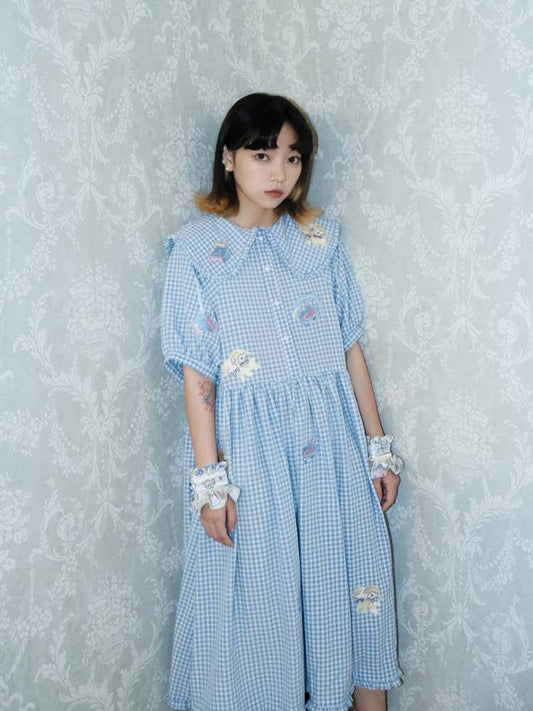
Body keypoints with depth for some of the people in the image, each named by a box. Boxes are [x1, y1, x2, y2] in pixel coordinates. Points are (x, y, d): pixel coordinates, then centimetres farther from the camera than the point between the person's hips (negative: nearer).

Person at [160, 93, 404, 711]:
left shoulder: (320, 238, 6)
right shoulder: (196, 250, -3)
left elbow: (351, 349, 8)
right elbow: (196, 375, -6)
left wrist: (378, 447, 6)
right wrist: (209, 479, -10)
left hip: (331, 441, 3)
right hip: (250, 447, -3)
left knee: (350, 580, 10)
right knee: (256, 595, 6)